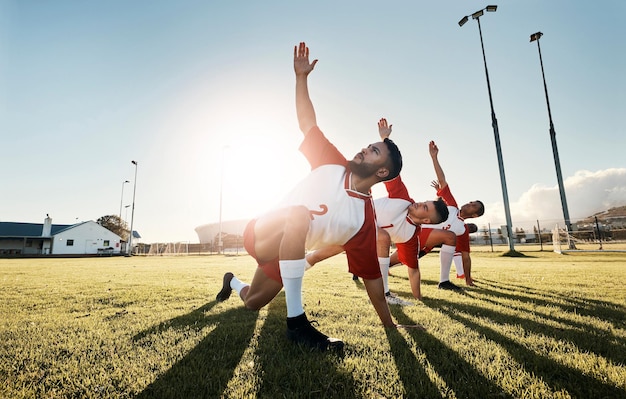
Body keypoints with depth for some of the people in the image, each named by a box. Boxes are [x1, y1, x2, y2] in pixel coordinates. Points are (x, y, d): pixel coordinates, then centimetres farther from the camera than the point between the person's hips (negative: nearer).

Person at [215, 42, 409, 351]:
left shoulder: (365, 219, -17)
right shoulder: (332, 165, -11)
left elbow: (371, 275, -12)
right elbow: (307, 123, -5)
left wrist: (390, 325, -9)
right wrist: (301, 76, -12)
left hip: (282, 256, 1)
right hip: (260, 233, -1)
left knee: (252, 304, 14)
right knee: (299, 215, -35)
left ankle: (234, 283, 55)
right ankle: (296, 321, -29)